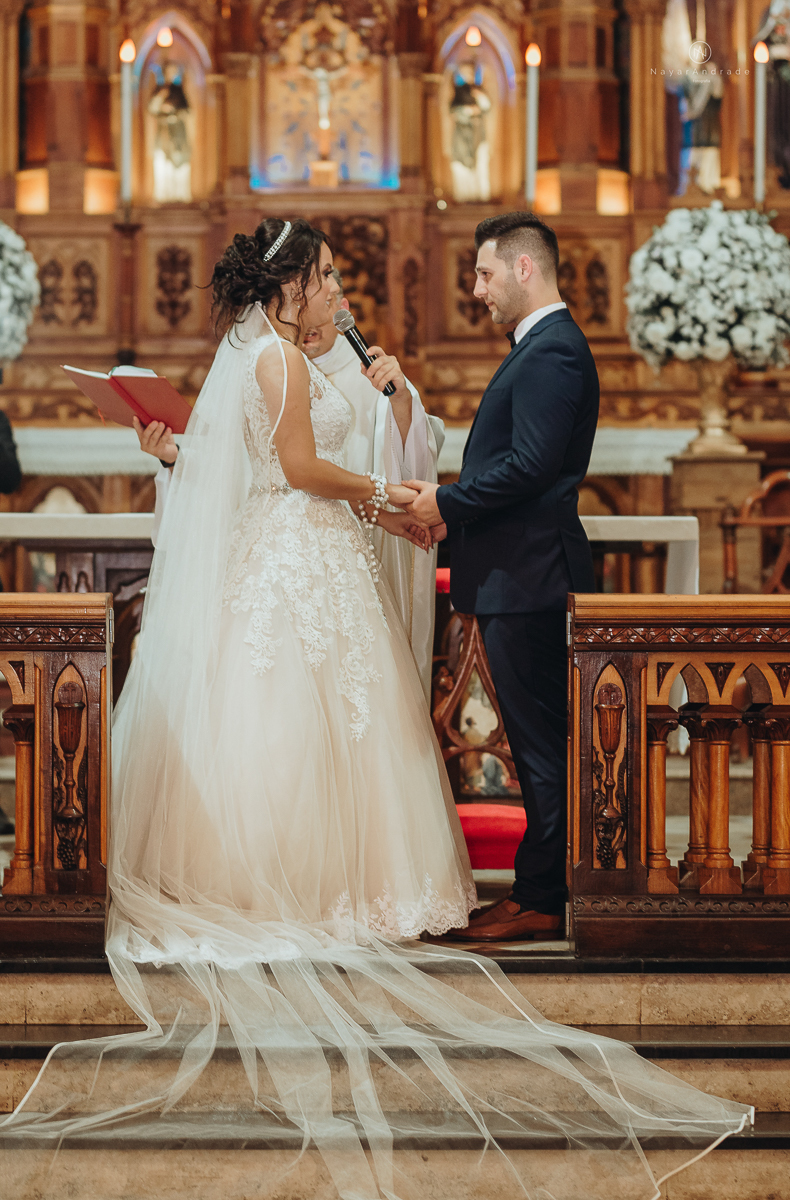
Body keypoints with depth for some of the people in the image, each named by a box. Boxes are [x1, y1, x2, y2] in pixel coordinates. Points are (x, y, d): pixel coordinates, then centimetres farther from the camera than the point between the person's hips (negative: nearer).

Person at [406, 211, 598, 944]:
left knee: (539, 740, -5)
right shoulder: (541, 347, 18)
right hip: (519, 575, 11)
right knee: (539, 740, 13)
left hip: (527, 577, -11)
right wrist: (454, 504, 7)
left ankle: (540, 899, 0)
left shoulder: (551, 353, -15)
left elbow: (531, 464, -23)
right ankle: (545, 889, 19)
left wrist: (448, 503, -12)